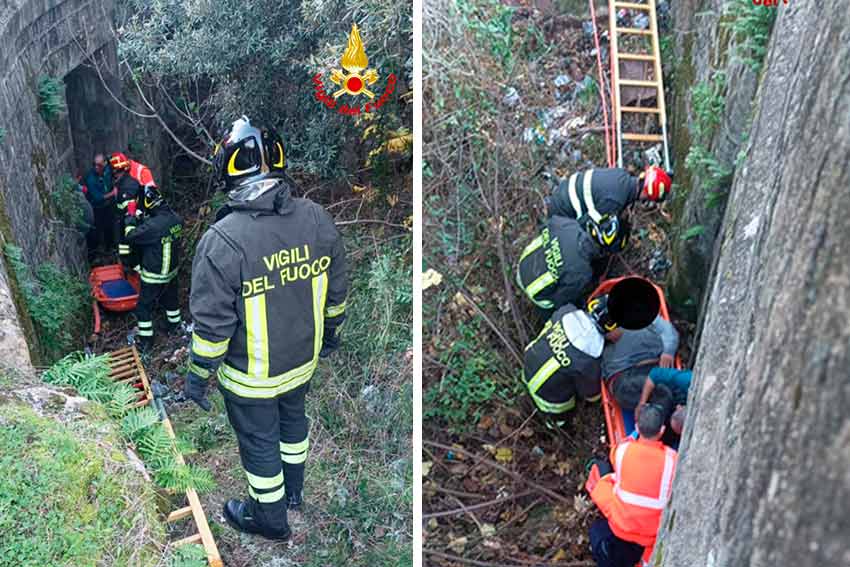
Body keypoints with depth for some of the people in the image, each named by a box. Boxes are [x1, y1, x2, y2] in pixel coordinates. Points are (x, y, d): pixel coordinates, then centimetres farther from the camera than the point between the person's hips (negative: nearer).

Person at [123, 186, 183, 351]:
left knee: (144, 307, 10)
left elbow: (131, 235, -18)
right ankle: (174, 325, 47)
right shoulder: (175, 217, -10)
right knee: (171, 298, 28)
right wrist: (141, 218, 0)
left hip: (154, 276, -7)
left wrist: (131, 215, -7)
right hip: (172, 269, 7)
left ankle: (145, 340, 20)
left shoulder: (153, 225, -32)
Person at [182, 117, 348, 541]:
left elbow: (212, 322, -21)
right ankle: (293, 491, 52)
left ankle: (269, 516, 41)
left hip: (250, 375, -5)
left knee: (259, 442, 18)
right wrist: (331, 331, 17)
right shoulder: (318, 219, -13)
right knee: (292, 420, 29)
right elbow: (336, 290, -1)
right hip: (302, 360, 5)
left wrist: (198, 373, -4)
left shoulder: (222, 241, -28)